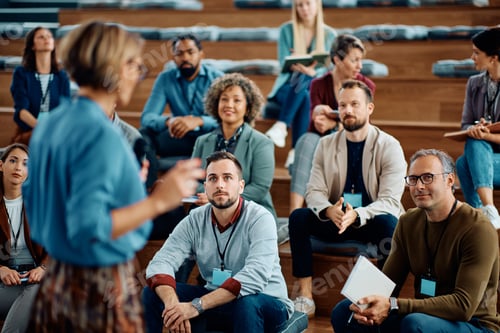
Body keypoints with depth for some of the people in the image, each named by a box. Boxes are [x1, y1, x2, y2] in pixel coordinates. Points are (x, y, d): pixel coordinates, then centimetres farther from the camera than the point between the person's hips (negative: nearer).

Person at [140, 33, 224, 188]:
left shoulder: (216, 78, -5)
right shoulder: (165, 78, 1)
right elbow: (147, 117, -7)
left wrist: (198, 121, -37)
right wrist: (169, 121, -31)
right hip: (181, 139, 2)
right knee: (144, 134, -22)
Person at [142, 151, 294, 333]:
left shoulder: (260, 218, -18)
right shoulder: (194, 221, -3)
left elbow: (255, 276, -32)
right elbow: (161, 262, -15)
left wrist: (197, 306, -38)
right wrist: (172, 304, -37)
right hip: (215, 301, 5)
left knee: (246, 303, -39)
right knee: (152, 293, -12)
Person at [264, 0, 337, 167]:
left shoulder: (329, 34, 5)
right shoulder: (286, 30, 2)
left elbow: (329, 68, -3)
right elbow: (284, 64, -4)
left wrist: (312, 72, -26)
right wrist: (299, 65, -27)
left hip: (316, 89, 0)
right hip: (288, 87, 0)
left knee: (302, 78, -38)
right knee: (304, 98, -38)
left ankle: (281, 126, -47)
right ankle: (297, 150, -48)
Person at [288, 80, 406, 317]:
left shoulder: (389, 146, -8)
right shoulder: (326, 145, 3)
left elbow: (389, 201, -17)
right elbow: (314, 191, -4)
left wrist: (357, 215, -37)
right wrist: (329, 210, -29)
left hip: (373, 221, -3)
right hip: (336, 219, 3)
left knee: (388, 222, -36)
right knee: (298, 217, -22)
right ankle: (305, 296, -22)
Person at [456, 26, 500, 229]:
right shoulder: (475, 83, 9)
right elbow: (466, 124, 8)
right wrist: (473, 129, -16)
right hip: (481, 155, 4)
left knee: (464, 163, -32)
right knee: (474, 143, -32)